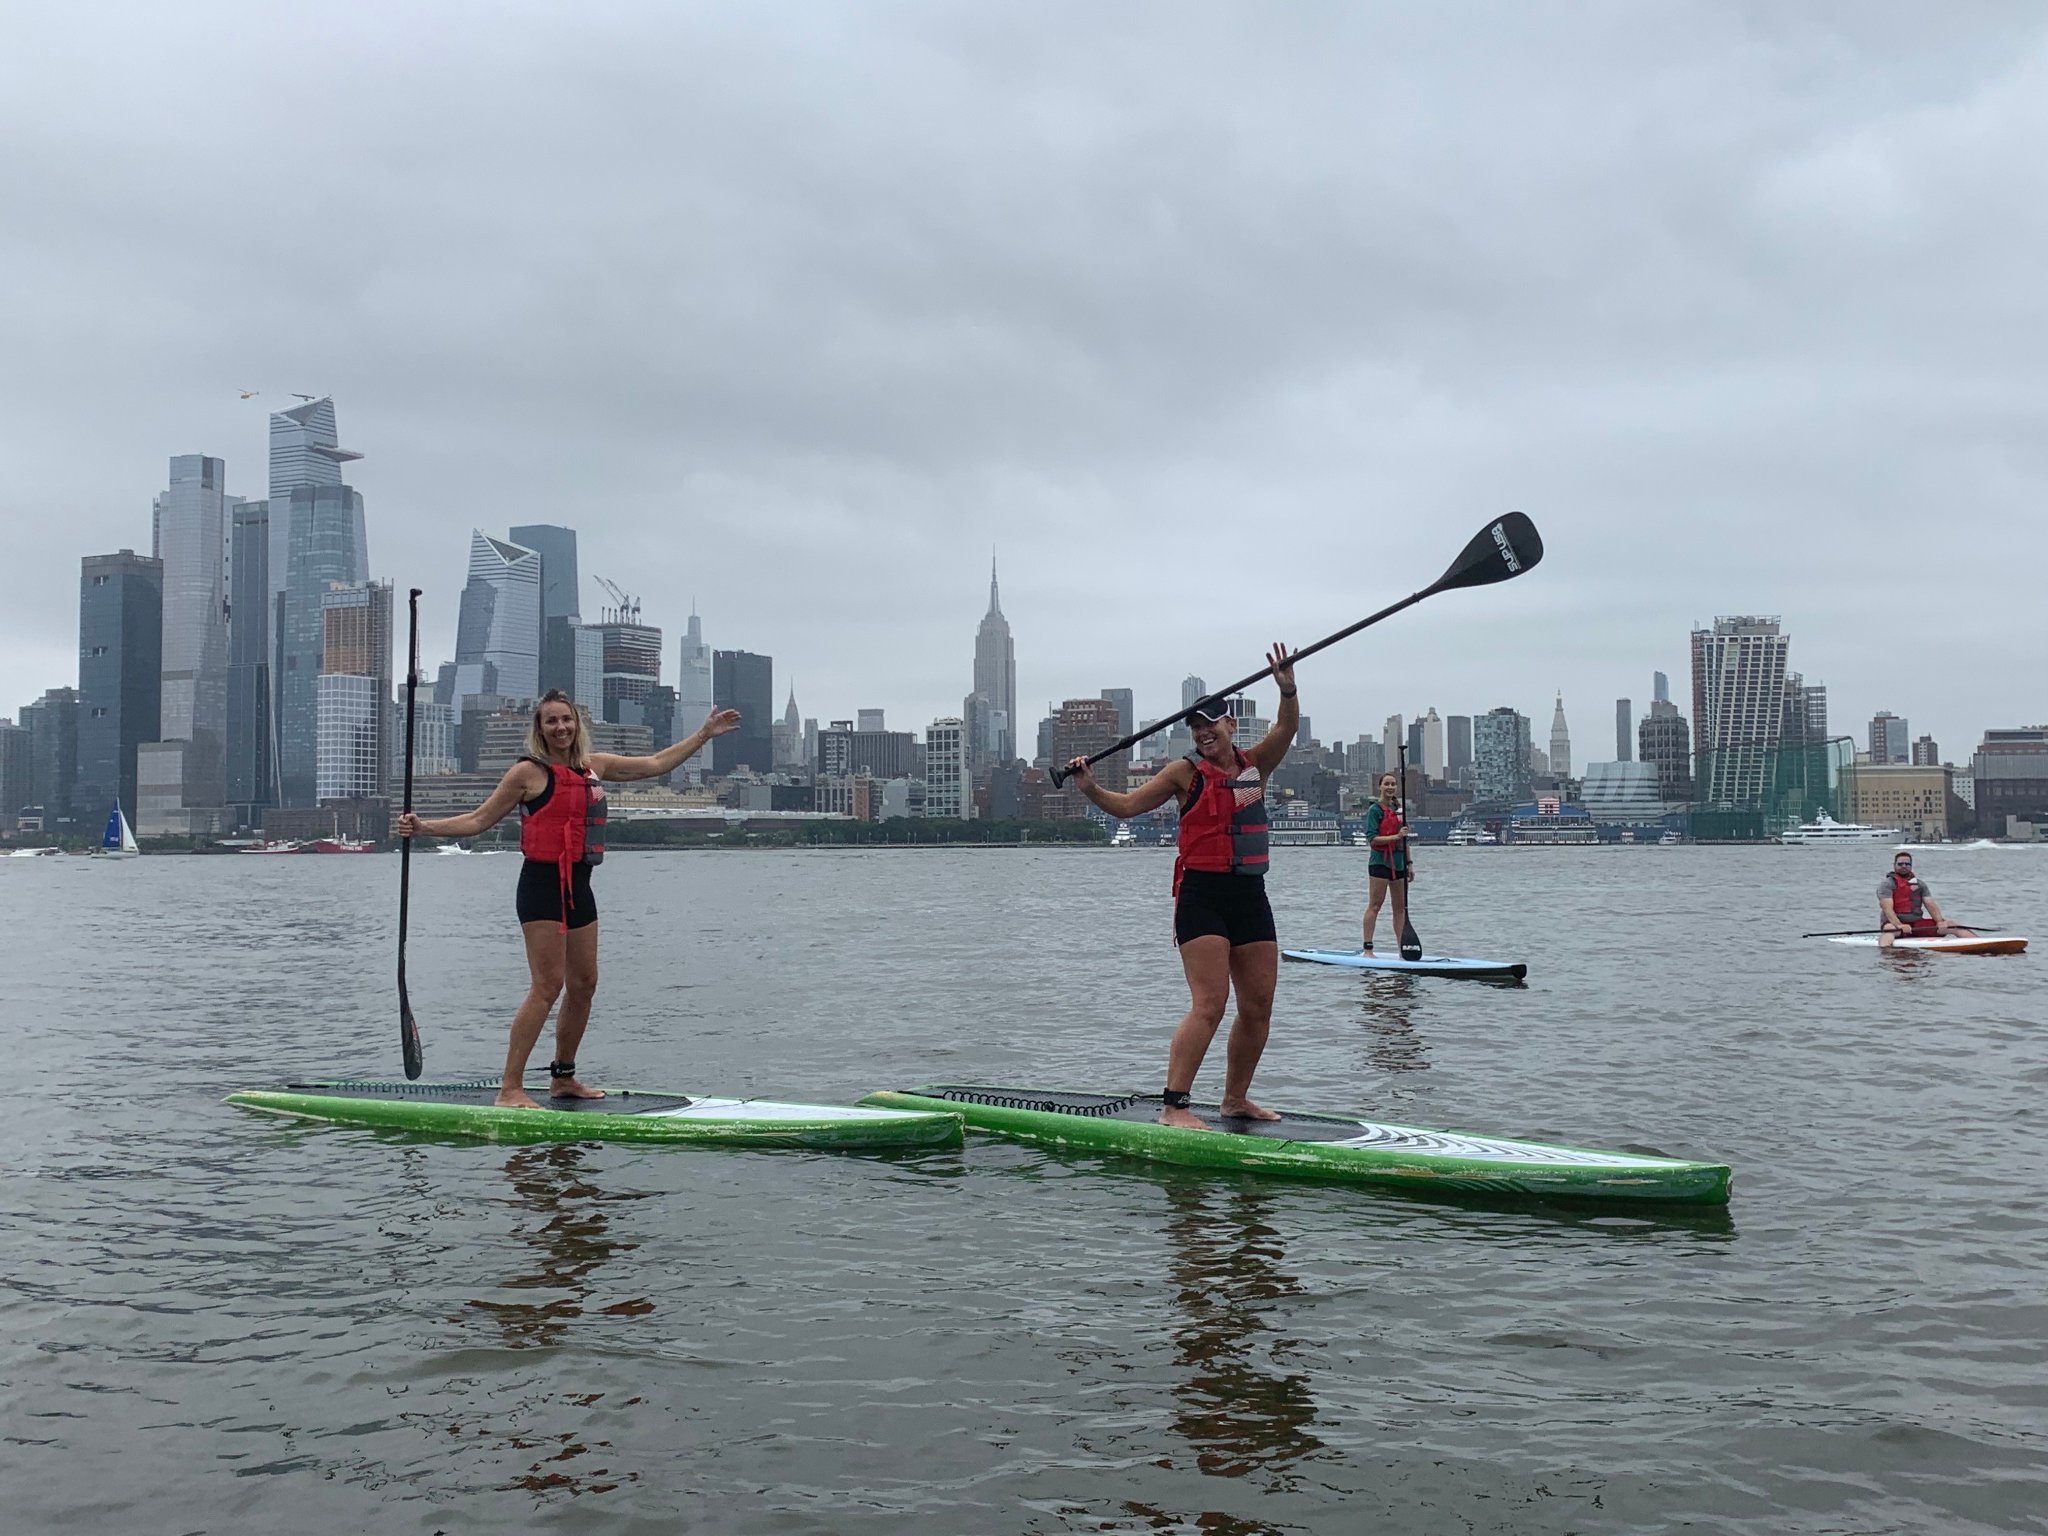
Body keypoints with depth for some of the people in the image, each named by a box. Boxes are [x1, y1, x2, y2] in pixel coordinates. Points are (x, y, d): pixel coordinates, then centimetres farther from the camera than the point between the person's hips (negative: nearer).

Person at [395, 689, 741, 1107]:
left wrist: (704, 734, 20)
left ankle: (563, 1078, 23)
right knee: (548, 985, -13)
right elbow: (479, 820, -3)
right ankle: (510, 1088, -11)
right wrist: (424, 828, -14)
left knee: (584, 983, 10)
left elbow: (655, 764, 19)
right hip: (543, 884, -7)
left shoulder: (595, 766, 11)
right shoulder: (528, 773, -6)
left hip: (578, 887, 7)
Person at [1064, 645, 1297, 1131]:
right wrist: (1091, 789, -17)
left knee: (1259, 1008, 9)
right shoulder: (1187, 772, 1)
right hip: (1201, 895, -5)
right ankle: (1173, 1106, -14)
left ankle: (1236, 1098, 24)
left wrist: (1287, 690, -22)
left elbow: (1285, 730, -5)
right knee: (1209, 1006, -15)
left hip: (1251, 895, 5)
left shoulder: (1255, 765, 11)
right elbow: (1127, 805, 0)